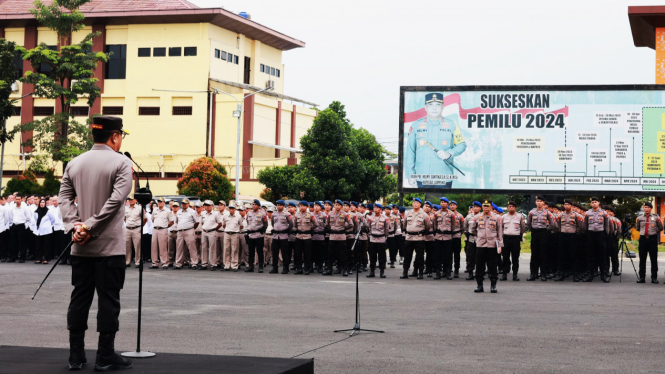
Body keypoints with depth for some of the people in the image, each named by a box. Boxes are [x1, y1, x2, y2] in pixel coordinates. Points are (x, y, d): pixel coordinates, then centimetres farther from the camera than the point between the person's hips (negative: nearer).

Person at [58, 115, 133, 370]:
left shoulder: (75, 163, 9)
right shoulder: (121, 163, -8)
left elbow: (64, 197, 2)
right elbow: (116, 200, -17)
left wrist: (75, 225, -6)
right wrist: (90, 226, -13)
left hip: (80, 248, 5)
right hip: (109, 246, -5)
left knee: (80, 298, 10)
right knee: (108, 299, 1)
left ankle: (76, 356, 14)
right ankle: (105, 357, 4)